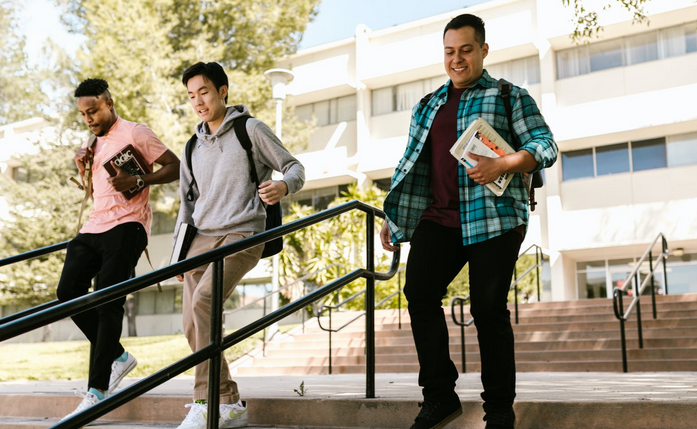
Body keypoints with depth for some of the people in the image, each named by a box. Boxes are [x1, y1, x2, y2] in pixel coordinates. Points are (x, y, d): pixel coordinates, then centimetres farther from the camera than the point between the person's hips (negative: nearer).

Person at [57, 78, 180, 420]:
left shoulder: (134, 133, -1)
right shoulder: (95, 143, 22)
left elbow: (175, 167, -6)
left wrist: (138, 181, -18)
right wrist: (82, 168, 10)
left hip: (126, 226, -8)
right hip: (95, 226, 8)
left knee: (107, 302, -12)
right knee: (68, 291, -3)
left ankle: (97, 390, -9)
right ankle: (118, 356, 12)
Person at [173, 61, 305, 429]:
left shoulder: (251, 130, 3)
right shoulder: (193, 148, 19)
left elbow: (295, 168, 2)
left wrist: (283, 185, -22)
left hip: (242, 235, -6)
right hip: (201, 238, 6)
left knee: (204, 299, -27)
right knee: (192, 326, -2)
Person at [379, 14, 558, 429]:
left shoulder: (509, 96, 7)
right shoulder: (429, 106, 21)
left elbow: (545, 146, -2)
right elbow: (412, 166, 22)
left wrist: (501, 165, -19)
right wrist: (393, 218, 16)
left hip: (494, 218, -4)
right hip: (439, 218, 5)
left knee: (489, 309, -4)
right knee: (419, 292, -11)